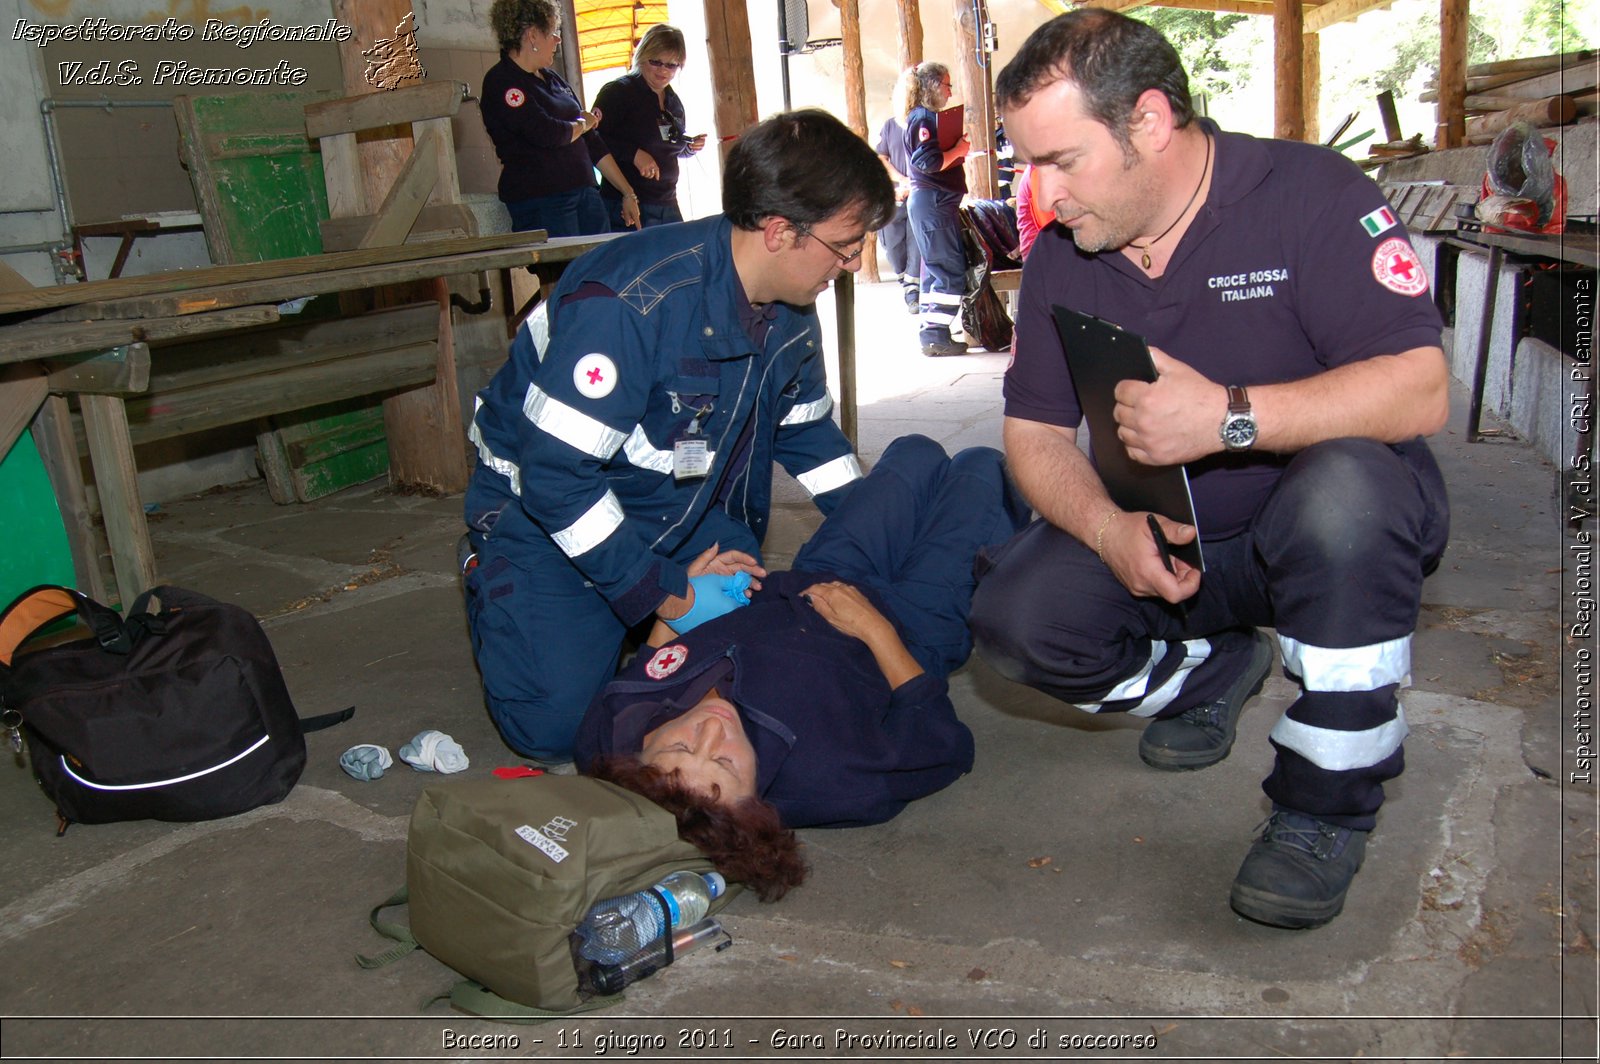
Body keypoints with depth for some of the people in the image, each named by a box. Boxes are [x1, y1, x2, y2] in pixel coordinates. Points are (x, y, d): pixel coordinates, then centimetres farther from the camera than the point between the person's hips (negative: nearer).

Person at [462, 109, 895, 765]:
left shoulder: (791, 307, -7)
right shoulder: (627, 303, -34)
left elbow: (806, 431, 10)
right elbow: (554, 472, -31)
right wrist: (660, 591, -26)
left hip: (682, 502, 7)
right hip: (544, 510, -6)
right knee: (555, 726, -13)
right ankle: (490, 582, 15)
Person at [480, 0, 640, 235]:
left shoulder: (552, 79, 19)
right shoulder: (501, 83, -7)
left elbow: (592, 142, 20)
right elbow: (548, 134, -19)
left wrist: (628, 193, 17)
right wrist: (583, 123, 3)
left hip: (584, 190, 8)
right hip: (539, 201, -8)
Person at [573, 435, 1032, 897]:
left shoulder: (603, 735, -36)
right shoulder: (827, 781, -47)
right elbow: (949, 747, -26)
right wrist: (875, 628, -23)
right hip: (907, 629, -4)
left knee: (917, 452, 20)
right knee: (980, 464, 13)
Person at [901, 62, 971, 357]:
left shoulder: (923, 117, 19)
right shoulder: (924, 118, -12)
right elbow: (930, 162, -23)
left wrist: (958, 149, 12)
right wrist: (959, 149, -11)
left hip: (935, 202, 11)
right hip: (933, 202, -11)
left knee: (935, 269, 14)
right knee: (950, 271, -10)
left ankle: (929, 332, 18)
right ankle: (935, 335, -9)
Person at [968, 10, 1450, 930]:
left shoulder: (1307, 194, -18)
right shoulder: (1062, 253, -2)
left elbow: (1421, 390, -26)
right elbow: (1035, 432, -3)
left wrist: (1230, 416, -38)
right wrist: (1110, 529, -24)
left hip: (1333, 533, -4)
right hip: (1163, 540, 4)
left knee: (1343, 488, -39)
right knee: (1015, 617, -19)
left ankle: (1328, 805, -18)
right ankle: (1211, 670, 13)